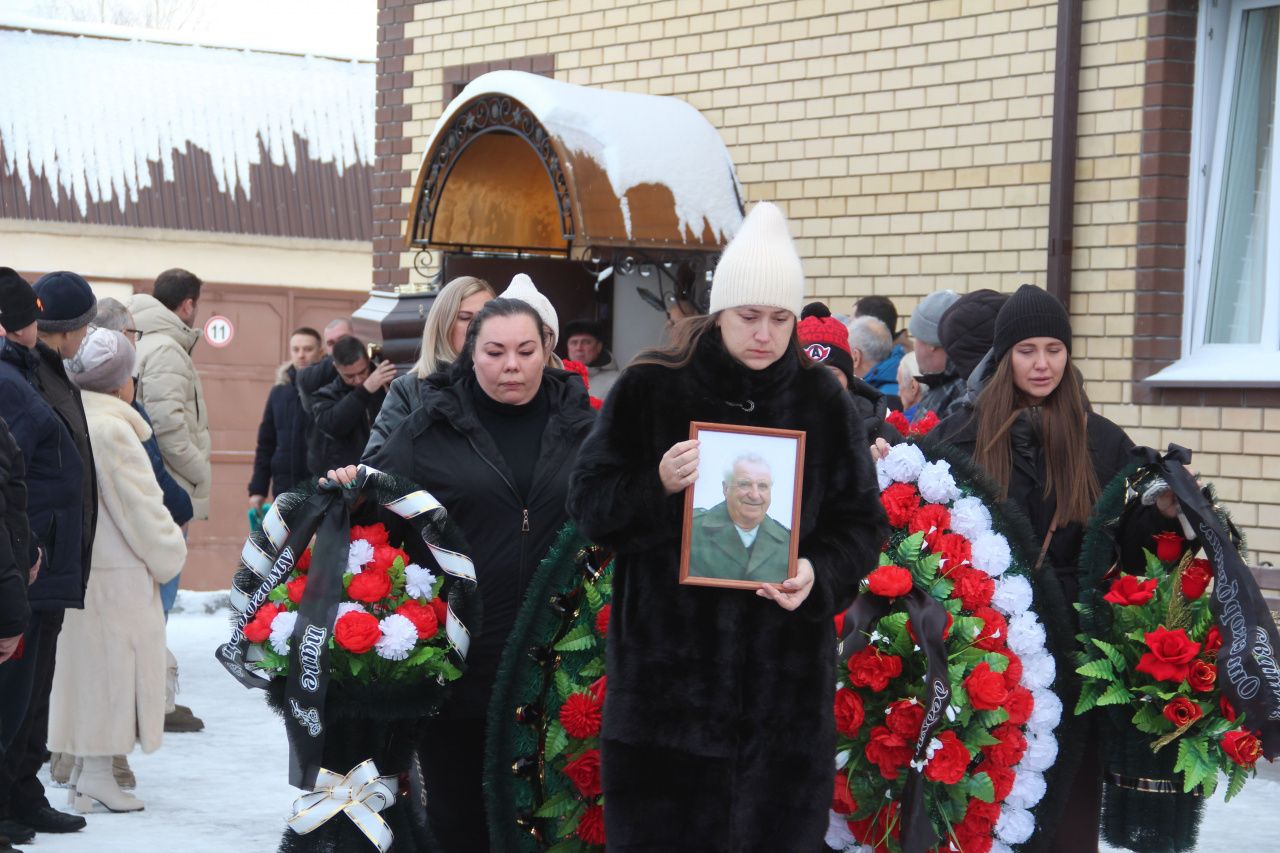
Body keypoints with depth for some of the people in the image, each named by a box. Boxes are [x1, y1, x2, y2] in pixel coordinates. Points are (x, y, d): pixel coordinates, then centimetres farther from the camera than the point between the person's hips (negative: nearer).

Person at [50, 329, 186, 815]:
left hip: (71, 567, 8)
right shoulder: (111, 430, -18)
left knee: (84, 666, 14)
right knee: (112, 665, 0)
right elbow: (141, 507, -16)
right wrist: (168, 557, -2)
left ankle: (83, 766, 21)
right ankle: (98, 773, 3)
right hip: (115, 574, -8)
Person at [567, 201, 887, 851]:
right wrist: (658, 486, -19)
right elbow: (589, 505, 0)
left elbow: (862, 523, 7)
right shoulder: (649, 389, -1)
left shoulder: (823, 402, 4)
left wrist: (820, 575, -13)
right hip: (667, 671, -1)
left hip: (786, 676, 2)